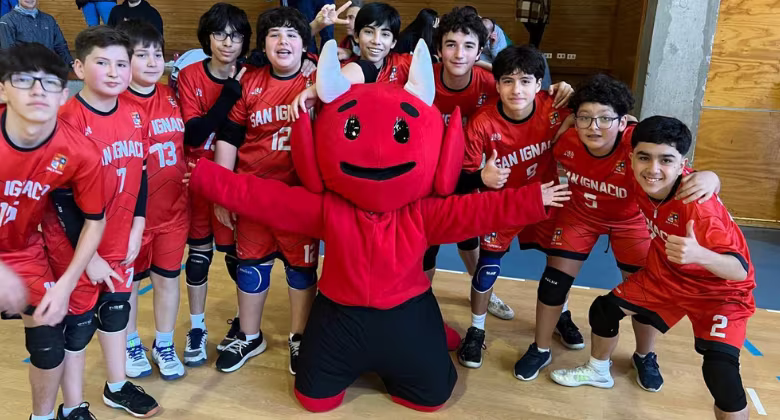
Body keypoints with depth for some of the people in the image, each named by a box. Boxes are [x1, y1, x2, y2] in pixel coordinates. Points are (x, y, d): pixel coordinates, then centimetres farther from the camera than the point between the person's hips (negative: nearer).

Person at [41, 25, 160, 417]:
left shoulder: (136, 115, -1)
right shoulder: (68, 120, -19)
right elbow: (62, 197, -18)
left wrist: (136, 228, 2)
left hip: (119, 238, 6)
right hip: (75, 243, -5)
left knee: (116, 305, 18)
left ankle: (117, 388, 37)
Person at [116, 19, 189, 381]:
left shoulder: (172, 98, 2)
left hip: (173, 208, 4)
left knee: (168, 278, 14)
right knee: (129, 281, 15)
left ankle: (164, 345, 34)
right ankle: (131, 345, 37)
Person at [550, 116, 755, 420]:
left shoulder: (698, 205, -38)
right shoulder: (639, 179, -22)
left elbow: (741, 271, -42)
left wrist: (699, 254, -60)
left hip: (720, 290, -6)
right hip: (667, 275, 6)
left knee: (720, 372, -23)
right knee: (605, 308, 9)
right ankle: (598, 371, 37)